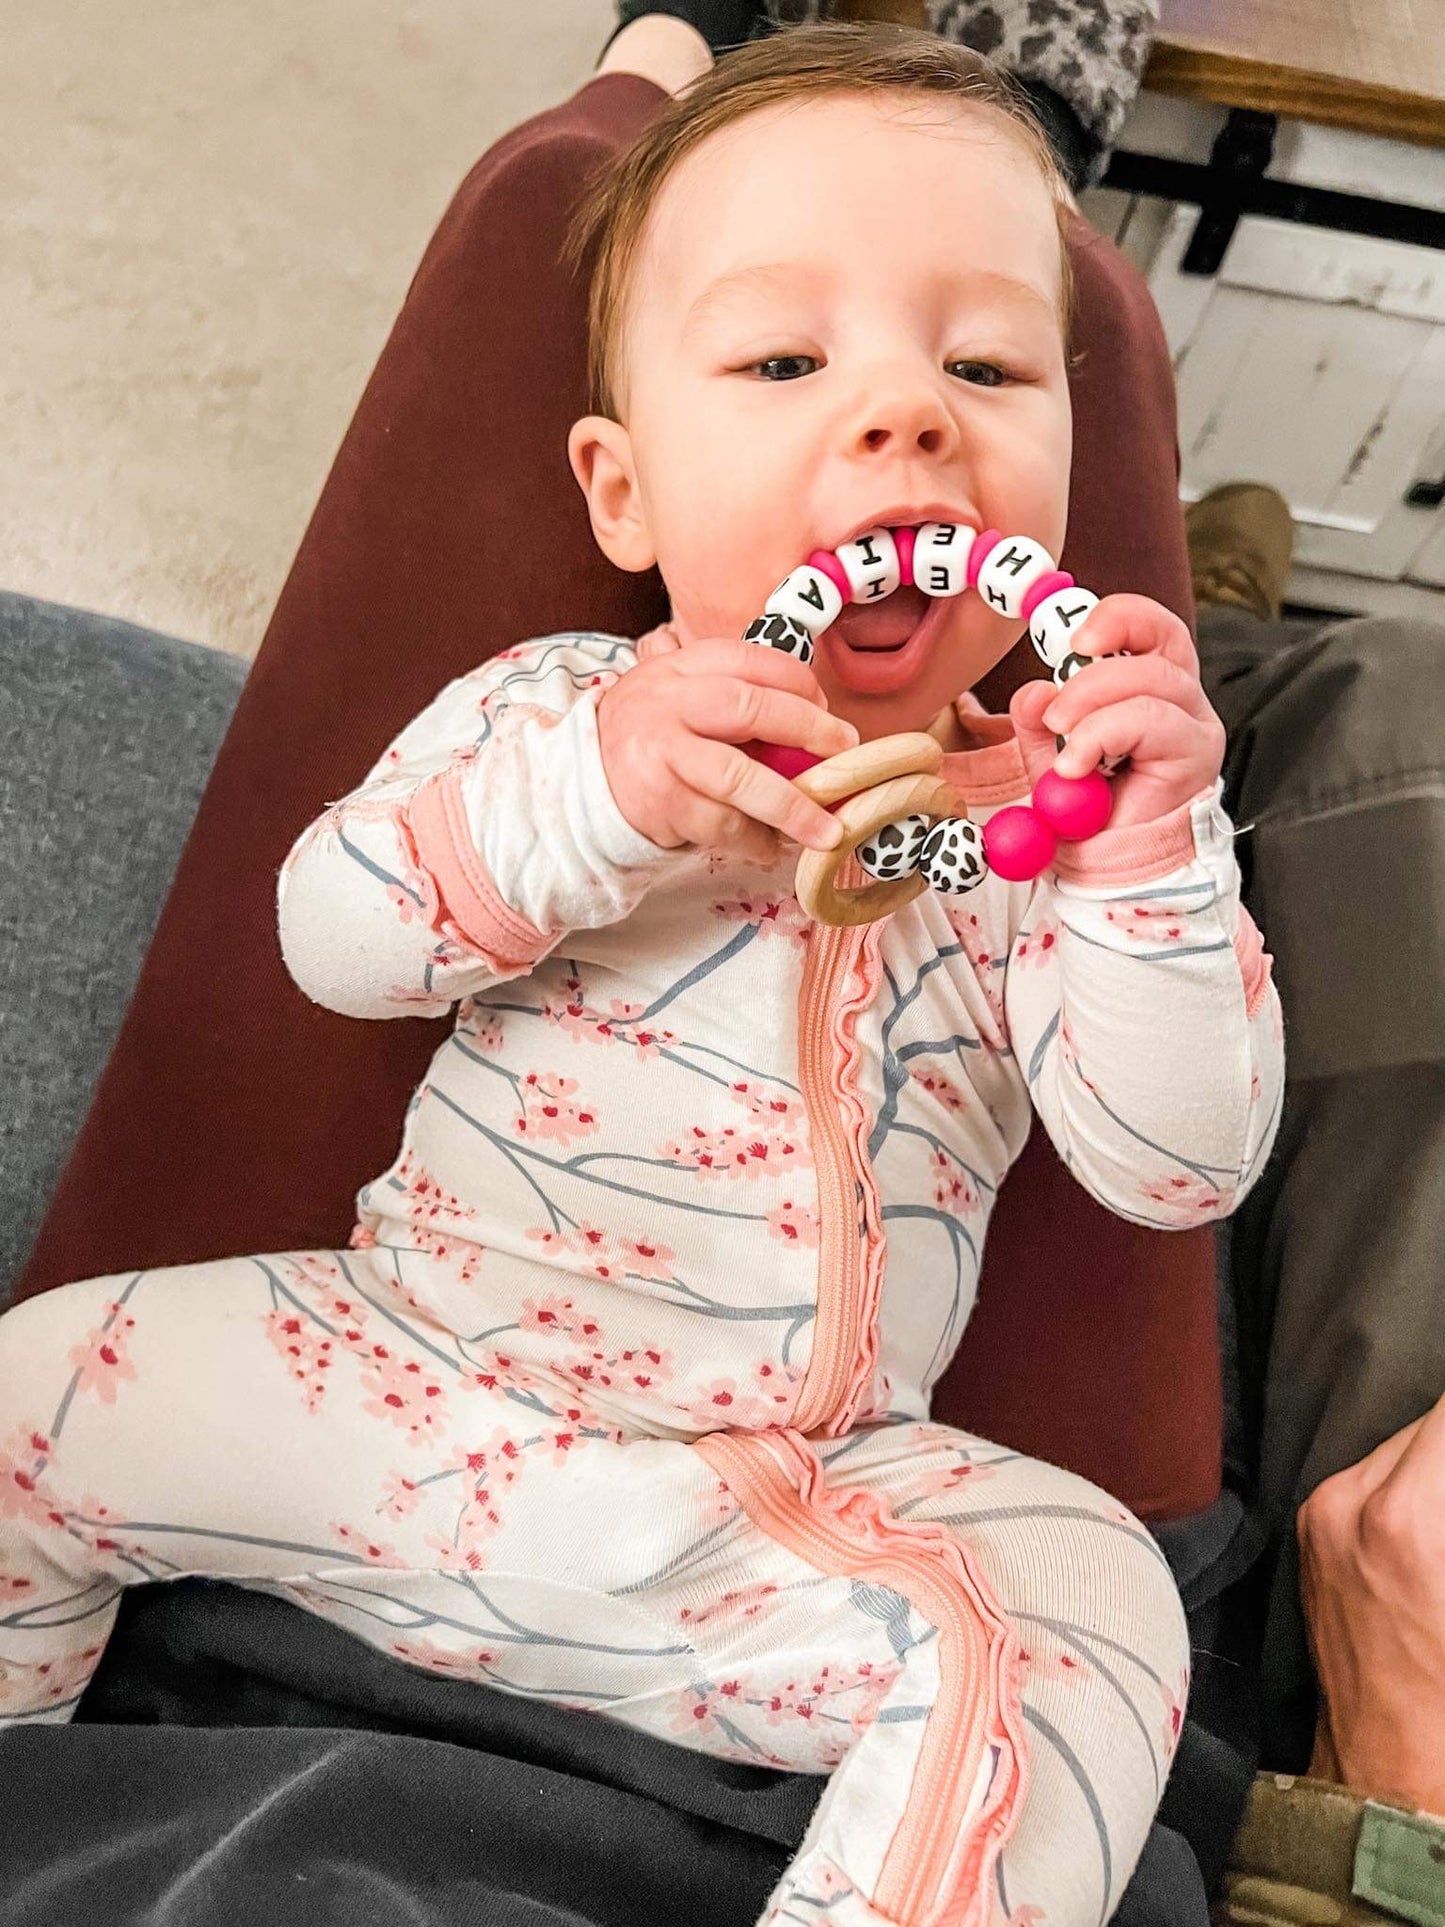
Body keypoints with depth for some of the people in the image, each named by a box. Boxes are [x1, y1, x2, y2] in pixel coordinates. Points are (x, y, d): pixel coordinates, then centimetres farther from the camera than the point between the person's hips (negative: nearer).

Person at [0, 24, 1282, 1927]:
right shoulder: (545, 704, -1)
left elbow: (1181, 1166, -8)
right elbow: (330, 933, -12)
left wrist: (1149, 861, -25)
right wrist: (582, 795, -29)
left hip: (793, 1507, 0)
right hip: (404, 1379, 2)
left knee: (1090, 1599, -23)